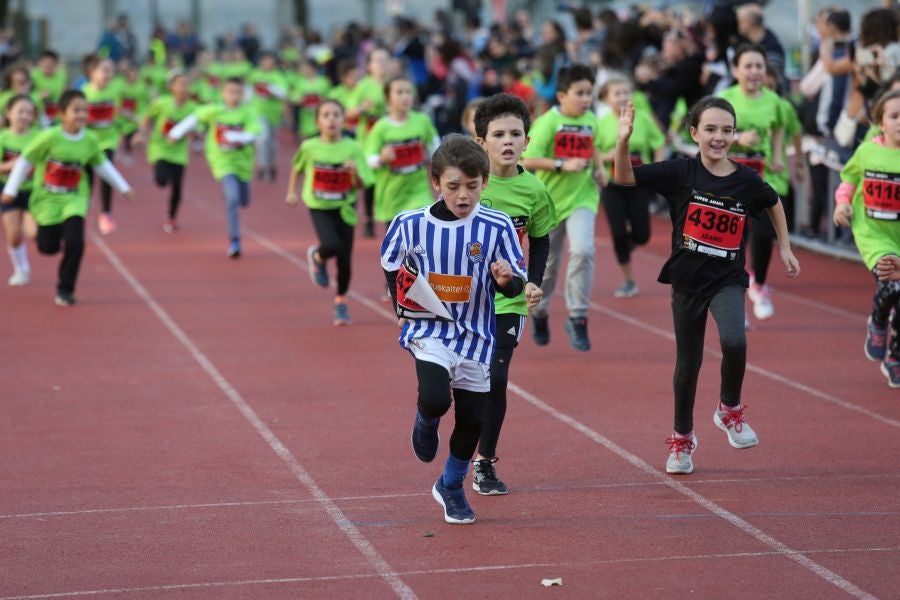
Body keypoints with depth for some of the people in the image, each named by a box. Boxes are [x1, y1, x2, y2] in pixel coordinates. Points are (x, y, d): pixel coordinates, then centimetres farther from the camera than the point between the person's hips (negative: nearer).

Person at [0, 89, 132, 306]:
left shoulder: (90, 141, -7)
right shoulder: (49, 137, -18)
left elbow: (102, 164, 12)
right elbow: (25, 160, -7)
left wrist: (122, 187, 16)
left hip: (74, 199, 2)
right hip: (47, 198, -2)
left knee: (75, 243, -16)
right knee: (49, 247, 4)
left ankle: (65, 290, 0)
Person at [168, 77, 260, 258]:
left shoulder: (248, 114, -9)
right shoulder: (214, 111, -6)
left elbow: (250, 136, -20)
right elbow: (194, 118, 6)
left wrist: (233, 136, -35)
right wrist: (177, 133, 9)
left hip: (243, 161, 3)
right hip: (222, 161, -2)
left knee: (244, 202, 16)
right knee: (232, 198, -21)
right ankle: (234, 240, -15)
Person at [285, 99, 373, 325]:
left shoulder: (352, 148, -8)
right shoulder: (309, 147, -7)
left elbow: (360, 185, -7)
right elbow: (297, 168, 14)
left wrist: (354, 172, -26)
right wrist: (291, 191, 10)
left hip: (345, 208, 1)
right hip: (319, 207, -1)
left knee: (345, 260, 3)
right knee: (331, 245, -26)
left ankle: (341, 302, 27)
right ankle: (317, 257, 12)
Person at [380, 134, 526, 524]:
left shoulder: (497, 227, -11)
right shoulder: (411, 224, -9)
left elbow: (516, 285, -5)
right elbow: (390, 265, 11)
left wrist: (507, 280, -27)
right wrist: (400, 300, -1)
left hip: (475, 334, 2)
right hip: (429, 330, -1)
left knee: (472, 419, 10)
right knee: (435, 399, -25)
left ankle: (451, 487, 38)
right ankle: (426, 421, 15)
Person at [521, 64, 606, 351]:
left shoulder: (591, 121, 2)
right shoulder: (548, 122, -14)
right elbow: (528, 160, -20)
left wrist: (599, 169, 4)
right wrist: (563, 166, -27)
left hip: (582, 199, 2)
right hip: (550, 199, -2)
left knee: (583, 250, -22)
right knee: (548, 261, 12)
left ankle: (577, 318, -12)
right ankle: (540, 313, 39)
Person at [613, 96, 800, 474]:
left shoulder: (747, 181, -5)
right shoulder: (681, 173, -9)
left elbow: (773, 203, 17)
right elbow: (624, 178, -13)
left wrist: (784, 248, 16)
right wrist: (623, 141, -29)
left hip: (727, 278, 0)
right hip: (687, 278, 0)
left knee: (734, 340, -28)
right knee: (689, 360, 12)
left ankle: (730, 410, 0)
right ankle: (682, 438, 32)